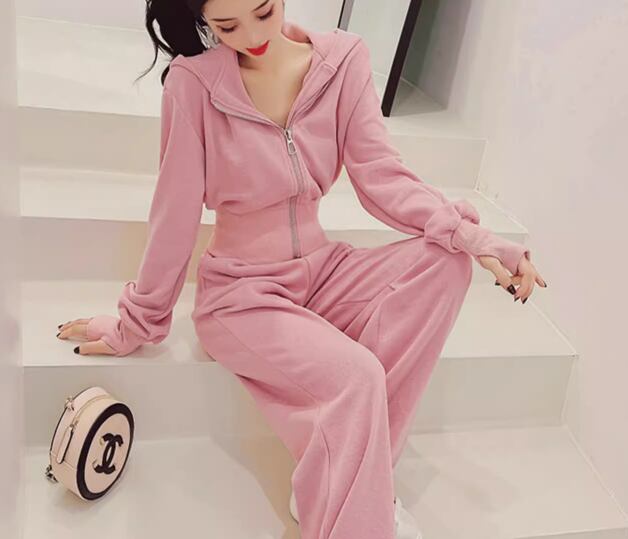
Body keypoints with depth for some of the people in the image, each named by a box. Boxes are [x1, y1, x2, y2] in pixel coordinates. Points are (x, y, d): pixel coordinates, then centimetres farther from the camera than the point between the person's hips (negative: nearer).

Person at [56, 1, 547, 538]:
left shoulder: (343, 59, -5)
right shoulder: (193, 82, -14)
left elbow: (380, 175, -9)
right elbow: (176, 212, -9)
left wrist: (472, 235, -24)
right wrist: (137, 322, -1)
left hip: (322, 270, 5)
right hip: (239, 291, -4)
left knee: (446, 260, -20)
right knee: (356, 376, -30)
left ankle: (342, 475, -16)